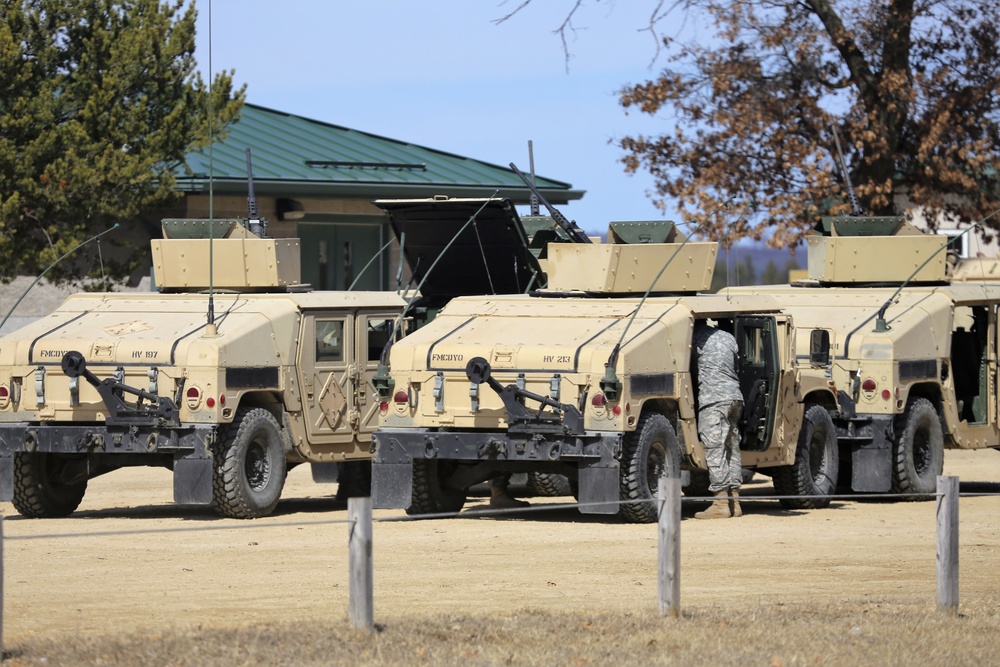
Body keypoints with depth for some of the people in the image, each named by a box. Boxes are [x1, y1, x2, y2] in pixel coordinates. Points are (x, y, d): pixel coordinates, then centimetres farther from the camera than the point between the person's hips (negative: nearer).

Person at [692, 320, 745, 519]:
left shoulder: (698, 338, -2)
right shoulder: (727, 337, 19)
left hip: (713, 398, -8)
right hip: (735, 397, 8)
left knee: (715, 450, -8)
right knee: (732, 450, 11)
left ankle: (721, 503, -12)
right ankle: (734, 501, 11)